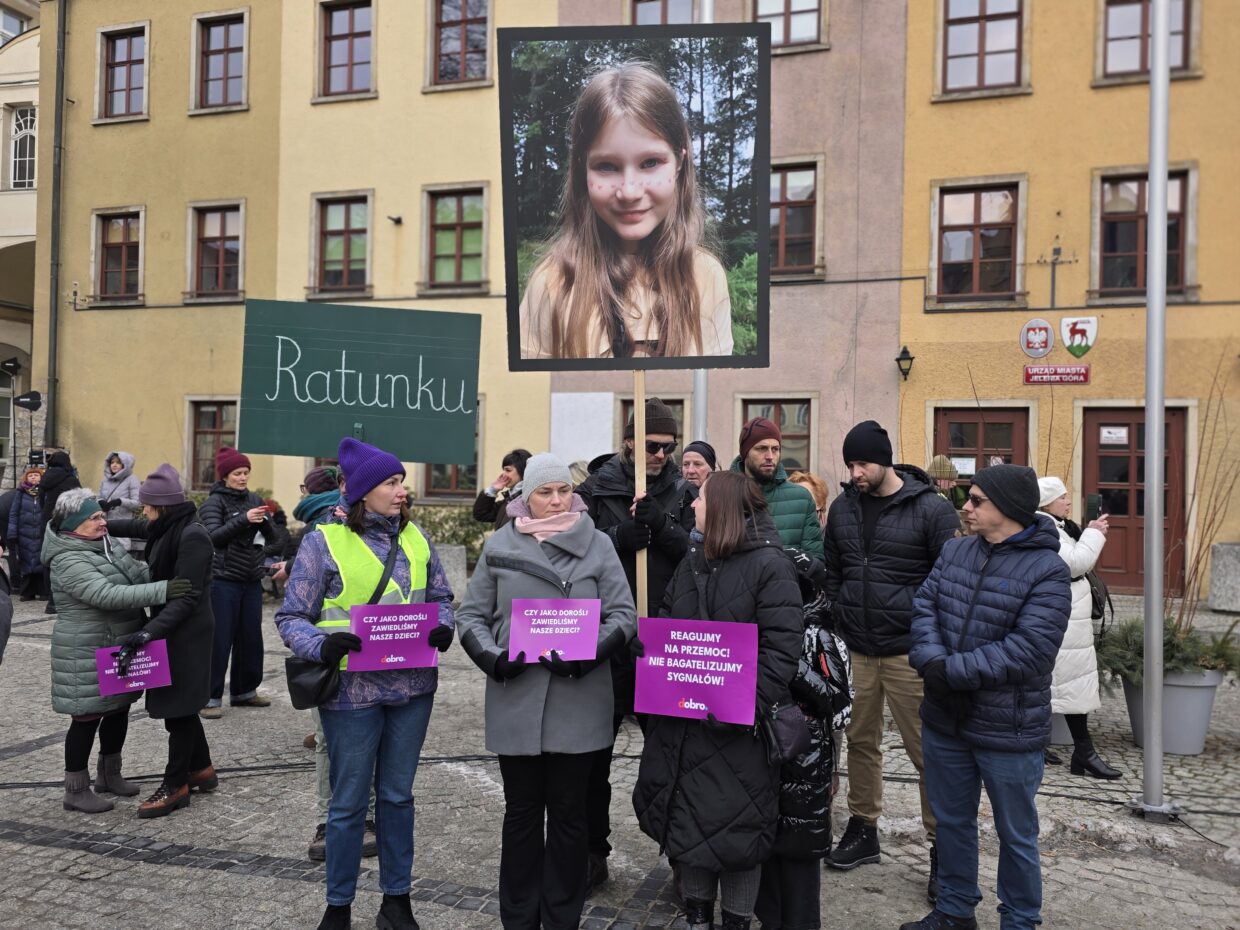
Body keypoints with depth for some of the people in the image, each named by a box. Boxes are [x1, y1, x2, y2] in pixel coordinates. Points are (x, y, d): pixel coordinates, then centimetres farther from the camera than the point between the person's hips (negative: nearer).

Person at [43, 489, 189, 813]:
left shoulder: (107, 546, 7)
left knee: (118, 709, 17)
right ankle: (76, 790, 16)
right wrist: (163, 591, -39)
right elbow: (108, 595, -33)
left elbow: (141, 572, 11)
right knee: (88, 717, 2)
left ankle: (109, 775, 33)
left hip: (120, 647, 9)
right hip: (88, 654, -9)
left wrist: (174, 578, -7)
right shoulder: (69, 561, -21)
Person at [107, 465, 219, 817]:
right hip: (173, 628, 9)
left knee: (177, 707, 0)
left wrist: (151, 630, -31)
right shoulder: (169, 528, 6)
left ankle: (176, 785, 12)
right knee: (178, 704, 16)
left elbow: (188, 596, -25)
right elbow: (137, 529, 29)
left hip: (187, 632, -9)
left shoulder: (192, 536, -21)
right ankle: (202, 769, 30)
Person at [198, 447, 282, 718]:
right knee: (219, 640, -3)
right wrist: (244, 519, -29)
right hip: (223, 582, -5)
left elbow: (274, 537, 7)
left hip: (252, 581, 5)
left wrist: (265, 521, -14)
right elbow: (213, 536, -18)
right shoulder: (214, 502, -4)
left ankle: (244, 691, 23)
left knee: (251, 638, 10)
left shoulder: (254, 499, 10)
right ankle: (211, 697, 6)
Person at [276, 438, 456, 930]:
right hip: (353, 688, -4)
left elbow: (441, 598, 12)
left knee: (398, 796, 17)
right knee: (349, 802, 9)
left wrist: (442, 628, -9)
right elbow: (291, 618, -5)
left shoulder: (415, 537, 4)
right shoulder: (324, 541, -7)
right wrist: (322, 645, -24)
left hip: (411, 686, 4)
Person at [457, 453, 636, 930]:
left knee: (568, 811, 11)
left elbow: (624, 614, -2)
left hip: (578, 702, -1)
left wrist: (587, 655, -18)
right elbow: (471, 615, 6)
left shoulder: (599, 544, 1)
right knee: (521, 810, 13)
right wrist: (492, 657, -12)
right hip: (516, 701, 1)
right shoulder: (499, 546, 4)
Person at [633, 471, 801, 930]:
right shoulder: (693, 562, 12)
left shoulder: (770, 565, -10)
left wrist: (748, 704, -25)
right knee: (688, 818, 16)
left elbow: (781, 649, -17)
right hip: (684, 718, 6)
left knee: (737, 824, 7)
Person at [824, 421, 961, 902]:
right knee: (860, 741, 14)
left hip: (909, 654, -4)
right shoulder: (843, 507, 7)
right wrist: (831, 630, 11)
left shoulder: (931, 509, -8)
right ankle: (862, 829, 31)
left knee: (928, 751, 3)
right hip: (854, 650, 4)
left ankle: (942, 849, 18)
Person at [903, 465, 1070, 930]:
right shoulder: (955, 550, 3)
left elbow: (1029, 649, -24)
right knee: (951, 821, 21)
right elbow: (925, 605, -1)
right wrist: (931, 659, -20)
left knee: (1016, 835, 15)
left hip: (1009, 729, -5)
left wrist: (952, 670, -24)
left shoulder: (1047, 570, -16)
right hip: (944, 718, 6)